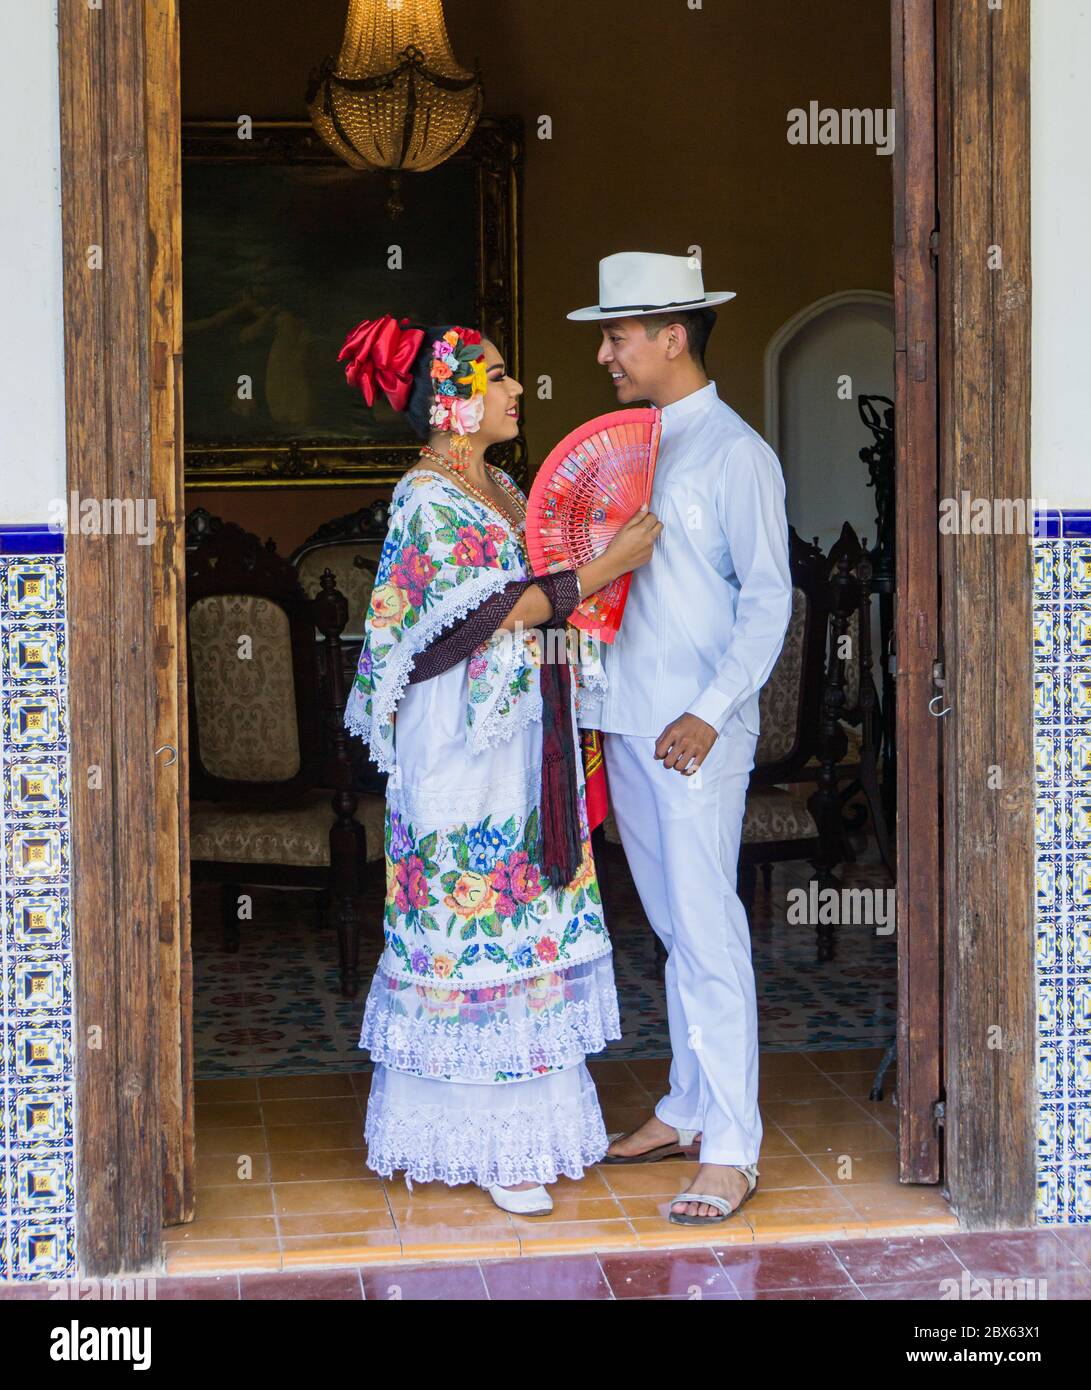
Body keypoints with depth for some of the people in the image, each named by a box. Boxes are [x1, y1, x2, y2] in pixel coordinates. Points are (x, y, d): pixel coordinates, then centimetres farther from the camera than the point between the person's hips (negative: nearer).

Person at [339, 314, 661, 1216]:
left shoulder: (499, 489, 14)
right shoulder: (428, 499, -13)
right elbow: (501, 611, -20)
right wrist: (606, 568, -18)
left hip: (522, 739, 9)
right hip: (464, 745, -9)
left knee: (522, 927, 12)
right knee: (477, 929, -2)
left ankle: (522, 1118, 21)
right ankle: (483, 1142, 7)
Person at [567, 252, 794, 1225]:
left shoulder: (735, 453, -8)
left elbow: (767, 598, -11)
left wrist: (710, 711, -19)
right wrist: (592, 699, 11)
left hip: (697, 735, -7)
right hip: (627, 725, 7)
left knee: (707, 935, -7)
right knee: (673, 928, 15)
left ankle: (731, 1151, -2)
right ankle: (687, 1108, 25)